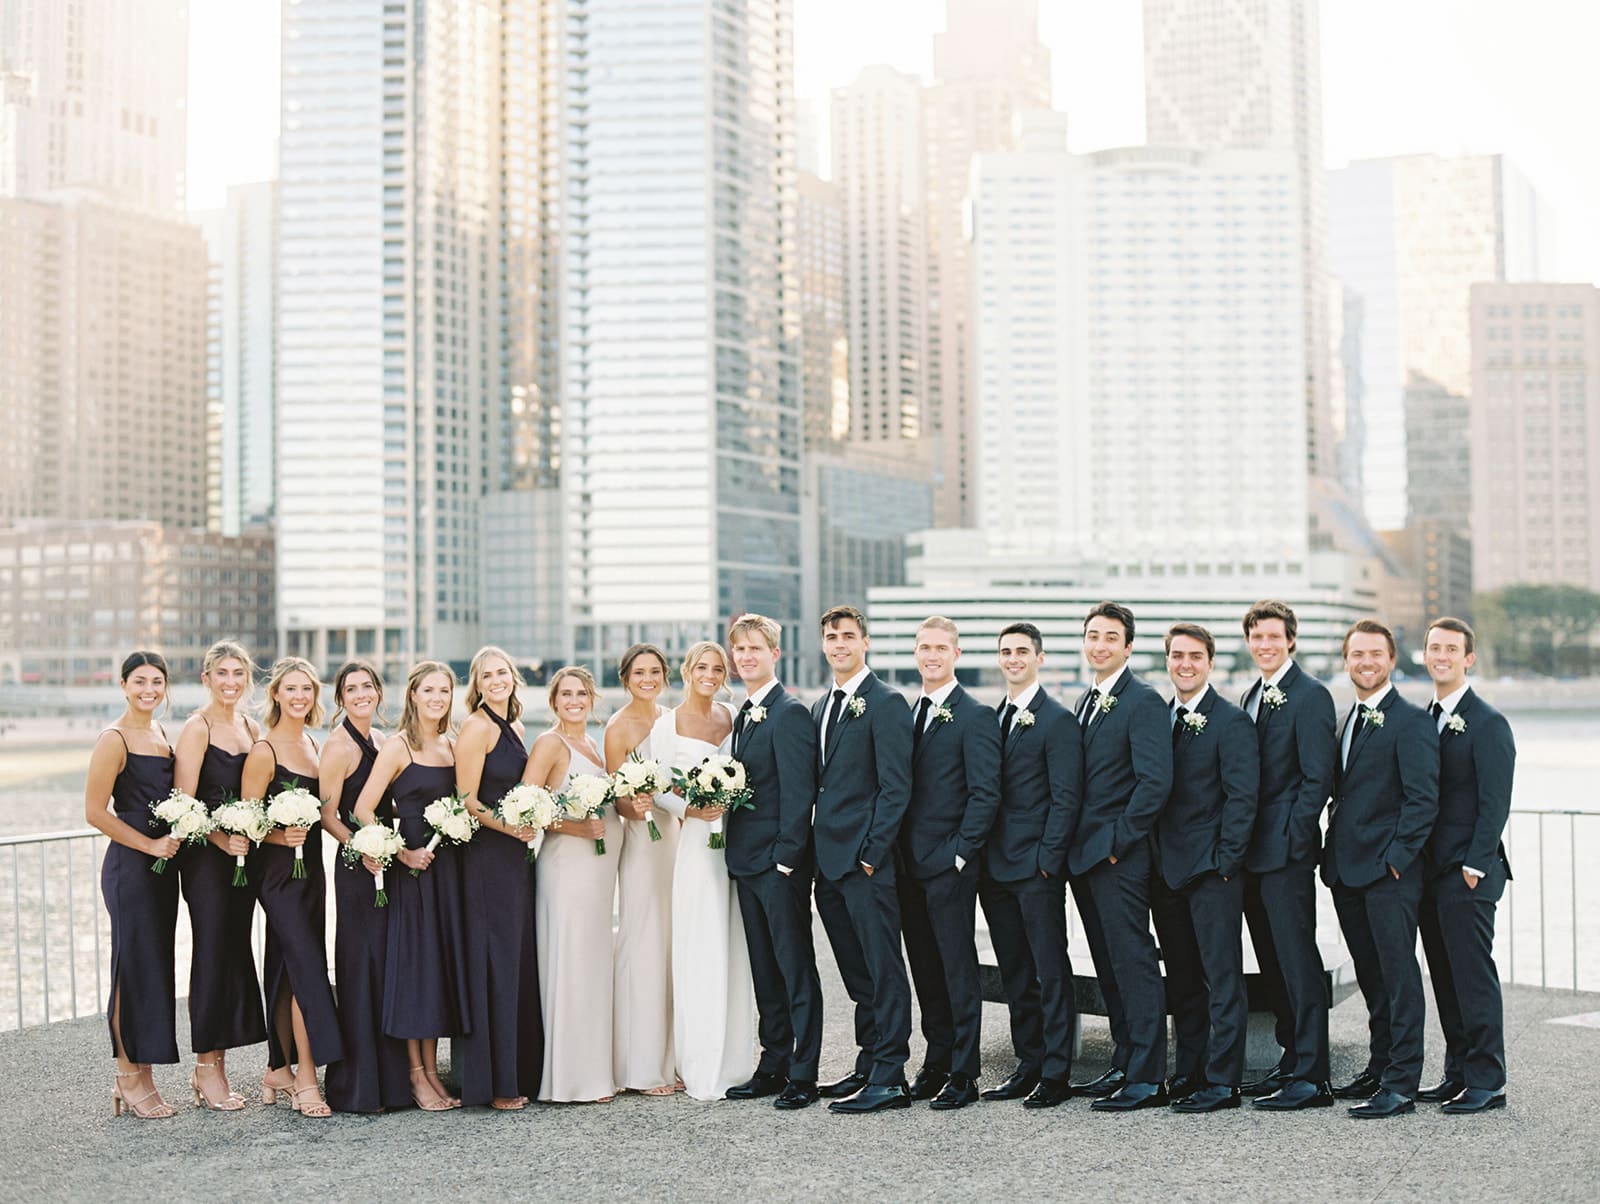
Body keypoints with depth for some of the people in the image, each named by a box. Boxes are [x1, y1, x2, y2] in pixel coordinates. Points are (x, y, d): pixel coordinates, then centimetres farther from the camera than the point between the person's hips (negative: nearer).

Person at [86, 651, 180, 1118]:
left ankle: (139, 1077, 20)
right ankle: (129, 1080, 8)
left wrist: (172, 839, 10)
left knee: (156, 969, 11)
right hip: (129, 868, -8)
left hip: (161, 865, 8)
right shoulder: (114, 740, -12)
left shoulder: (159, 732, 13)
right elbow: (95, 811, -15)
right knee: (135, 968, -3)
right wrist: (149, 844, -14)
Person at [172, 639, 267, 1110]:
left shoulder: (250, 728, 13)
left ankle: (216, 1066, 16)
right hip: (205, 855, -7)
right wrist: (222, 840, -22)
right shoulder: (197, 727, -8)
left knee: (236, 952, 8)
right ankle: (206, 1068, 4)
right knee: (212, 953, -4)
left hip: (242, 853, 7)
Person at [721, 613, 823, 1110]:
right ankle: (773, 1065, 22)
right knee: (764, 970, 14)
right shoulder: (746, 714, 15)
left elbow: (798, 793, -17)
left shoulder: (790, 713, -13)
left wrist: (786, 858, -18)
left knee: (796, 968, -1)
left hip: (780, 863, -9)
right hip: (747, 862, 9)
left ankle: (803, 1074, 4)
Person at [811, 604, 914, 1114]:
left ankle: (889, 1078, 1)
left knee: (883, 971, -3)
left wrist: (871, 853, -17)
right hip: (830, 862, 8)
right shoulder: (822, 707, 17)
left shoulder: (885, 703, -9)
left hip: (868, 862, -8)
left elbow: (895, 787, -14)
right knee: (856, 973, 15)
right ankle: (868, 1066, 24)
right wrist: (819, 851, 11)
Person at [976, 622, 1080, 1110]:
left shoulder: (1058, 720, -7)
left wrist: (1048, 859, -15)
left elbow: (1066, 798, -11)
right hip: (997, 868, 7)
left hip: (1037, 868, -7)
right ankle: (1028, 1065, 20)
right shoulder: (991, 718, 14)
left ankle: (1056, 1074, 3)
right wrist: (984, 857, 9)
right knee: (1015, 974, 12)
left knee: (1050, 972, -2)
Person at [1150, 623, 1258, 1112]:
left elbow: (1242, 797, -11)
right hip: (1167, 870, 7)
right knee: (1181, 979, 12)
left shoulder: (1232, 722, -7)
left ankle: (1222, 1081, 1)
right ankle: (1189, 1074, 21)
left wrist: (1224, 860, -14)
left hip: (1212, 871, -7)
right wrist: (1154, 858, 9)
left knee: (1221, 978, -3)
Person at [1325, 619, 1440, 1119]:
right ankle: (1380, 1067, 24)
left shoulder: (1411, 721, -9)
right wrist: (1334, 853, 12)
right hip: (1349, 871, 8)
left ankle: (1401, 1085, -3)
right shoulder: (1349, 721, 17)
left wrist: (1395, 857, -17)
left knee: (1399, 974, -5)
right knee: (1372, 977, 15)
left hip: (1390, 872, -8)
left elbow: (1423, 799, -14)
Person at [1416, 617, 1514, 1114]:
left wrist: (1475, 865, -16)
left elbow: (1494, 803, -12)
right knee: (1445, 976, 11)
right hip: (1431, 869, 7)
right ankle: (1458, 1073, 18)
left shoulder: (1487, 723, -8)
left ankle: (1487, 1082, 2)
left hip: (1468, 872, -7)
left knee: (1473, 975, -5)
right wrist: (1419, 860, 11)